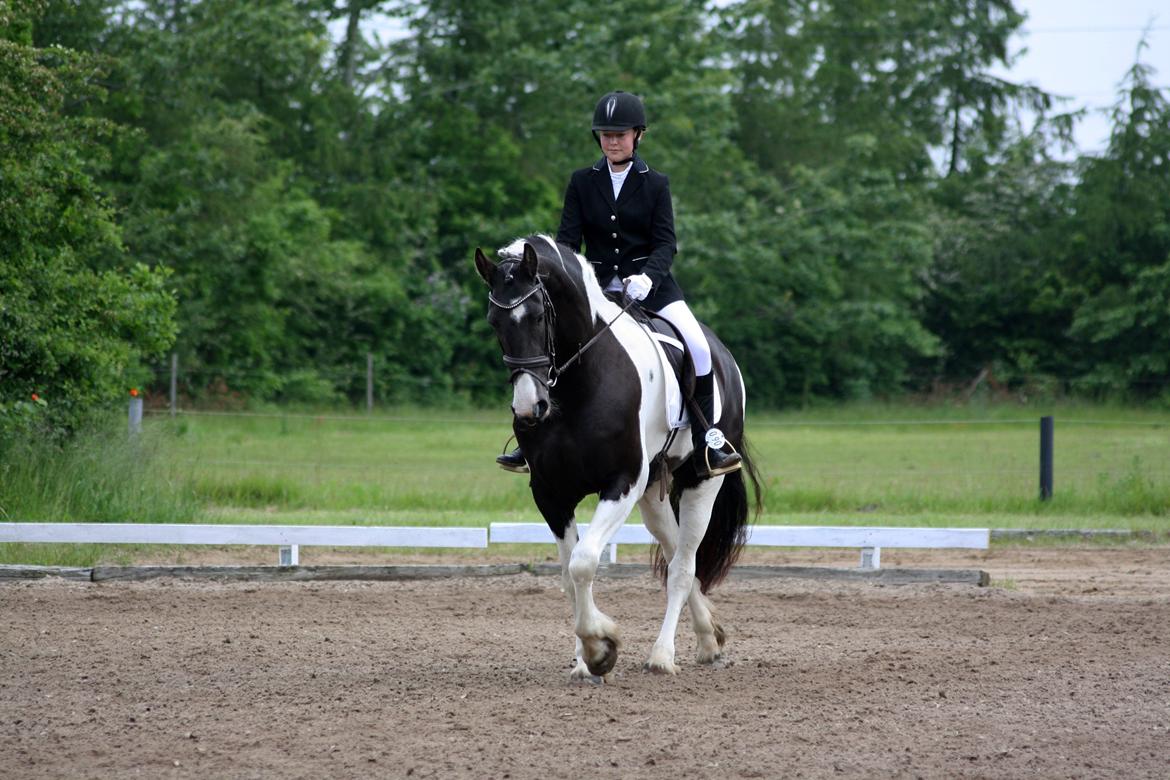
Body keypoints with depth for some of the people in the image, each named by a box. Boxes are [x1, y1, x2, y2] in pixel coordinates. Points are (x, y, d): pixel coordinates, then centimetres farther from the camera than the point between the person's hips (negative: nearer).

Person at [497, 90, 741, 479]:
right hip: (597, 285, 2)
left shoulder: (655, 184, 1)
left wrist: (647, 277, -25)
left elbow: (666, 244, -5)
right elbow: (567, 238, 1)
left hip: (649, 283, -2)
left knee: (697, 346, -21)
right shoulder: (582, 182, 6)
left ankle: (706, 445, -14)